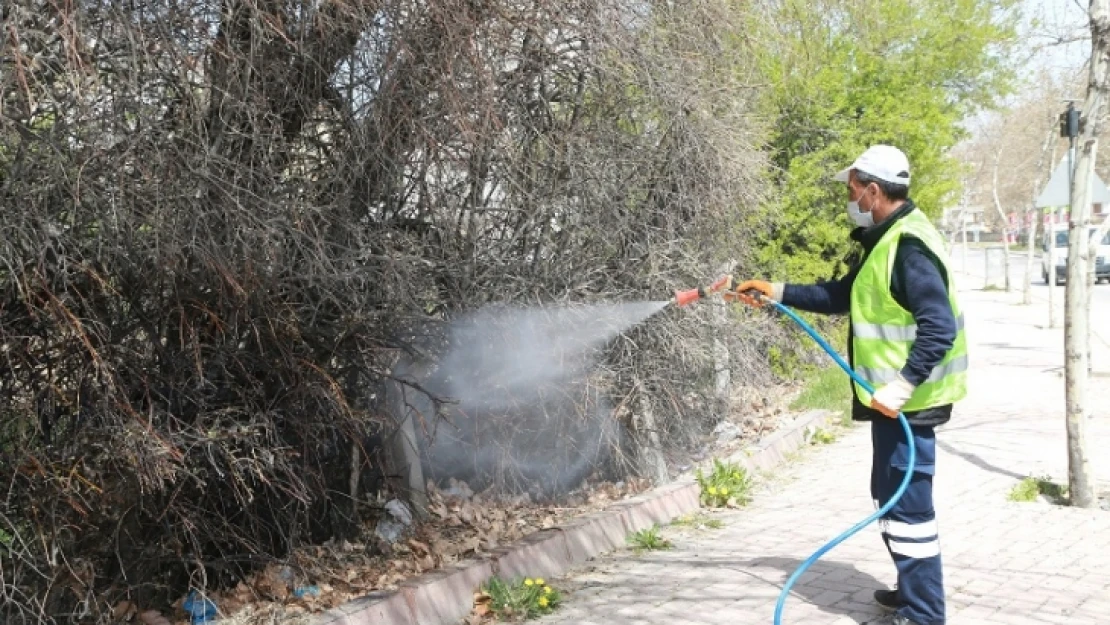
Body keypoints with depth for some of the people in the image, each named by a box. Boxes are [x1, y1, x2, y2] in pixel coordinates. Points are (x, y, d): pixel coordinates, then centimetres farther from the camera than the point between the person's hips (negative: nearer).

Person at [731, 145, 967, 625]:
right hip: (895, 398, 11)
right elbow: (843, 296, 22)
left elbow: (939, 327, -27)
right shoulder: (886, 240, 13)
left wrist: (901, 387, -29)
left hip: (907, 400, -11)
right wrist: (779, 293, 17)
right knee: (892, 497, 21)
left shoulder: (909, 246, -20)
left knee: (907, 504, -4)